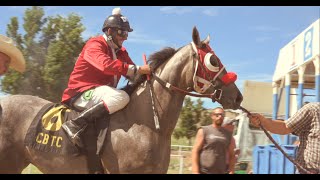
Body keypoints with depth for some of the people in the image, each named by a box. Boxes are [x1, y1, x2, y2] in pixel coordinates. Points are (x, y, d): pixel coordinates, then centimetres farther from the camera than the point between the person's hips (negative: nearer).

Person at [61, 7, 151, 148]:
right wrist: (138, 69, -31)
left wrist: (146, 72, -11)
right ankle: (75, 124, -31)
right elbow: (106, 65, -30)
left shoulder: (120, 52, 15)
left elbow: (132, 75, 10)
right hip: (82, 94, -9)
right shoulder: (94, 45, -10)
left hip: (100, 93, 9)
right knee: (121, 97, -32)